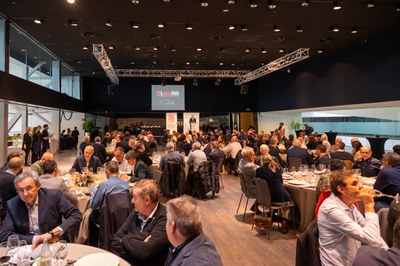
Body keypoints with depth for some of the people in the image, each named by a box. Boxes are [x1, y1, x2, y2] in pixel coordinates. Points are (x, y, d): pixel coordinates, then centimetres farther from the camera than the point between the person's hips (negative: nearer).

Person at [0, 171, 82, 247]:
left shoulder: (54, 196, -8)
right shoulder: (12, 205, 0)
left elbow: (76, 215, -9)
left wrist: (53, 233, -21)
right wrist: (34, 239, -15)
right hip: (28, 248, 3)